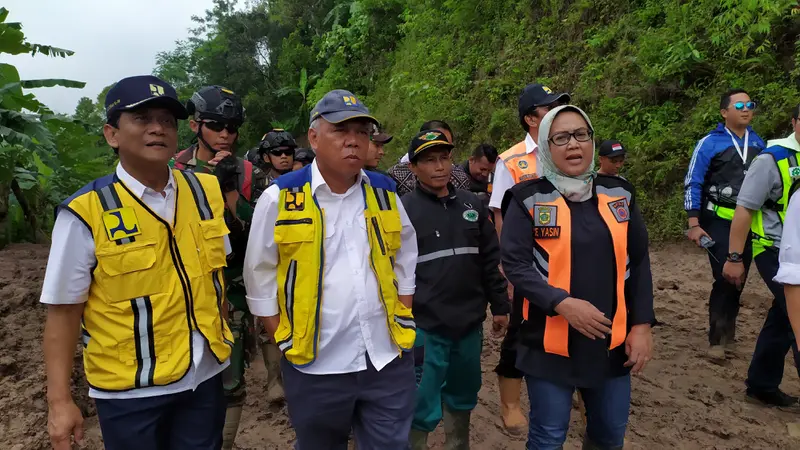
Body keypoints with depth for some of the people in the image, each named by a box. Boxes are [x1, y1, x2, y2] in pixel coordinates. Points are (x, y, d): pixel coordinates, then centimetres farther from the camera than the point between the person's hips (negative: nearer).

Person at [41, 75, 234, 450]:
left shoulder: (206, 192, -2)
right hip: (130, 389, -3)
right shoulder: (85, 212, -14)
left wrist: (223, 341, 11)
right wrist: (59, 400, -10)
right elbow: (63, 310, -10)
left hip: (204, 376, 4)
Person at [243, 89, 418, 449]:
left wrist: (403, 318, 8)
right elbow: (260, 277, -1)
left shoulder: (384, 192, 2)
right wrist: (286, 343, -3)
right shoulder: (280, 198, -8)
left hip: (389, 360, 3)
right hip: (316, 367, -2)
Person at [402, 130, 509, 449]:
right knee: (423, 408, 1)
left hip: (470, 324, 5)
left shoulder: (472, 205, 7)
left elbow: (491, 260, 12)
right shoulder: (403, 210, -8)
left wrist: (500, 306, 12)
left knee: (463, 396, 21)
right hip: (425, 327, -5)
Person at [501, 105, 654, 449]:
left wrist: (642, 324, 2)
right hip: (550, 342, -4)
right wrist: (563, 304, -22)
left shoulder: (620, 194, 5)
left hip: (612, 340, 4)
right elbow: (514, 265, -12)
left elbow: (639, 262, 7)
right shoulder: (528, 199, -7)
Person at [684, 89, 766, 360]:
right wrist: (694, 224, -15)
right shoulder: (710, 143, -7)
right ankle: (717, 339, 6)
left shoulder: (758, 143, 8)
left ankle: (728, 334, 23)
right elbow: (692, 184, -9)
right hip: (719, 222, -5)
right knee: (725, 279, -6)